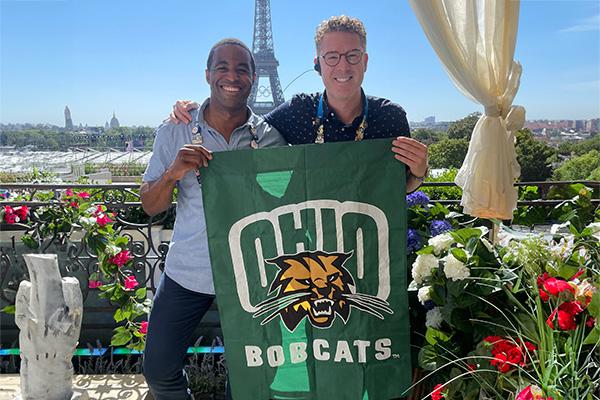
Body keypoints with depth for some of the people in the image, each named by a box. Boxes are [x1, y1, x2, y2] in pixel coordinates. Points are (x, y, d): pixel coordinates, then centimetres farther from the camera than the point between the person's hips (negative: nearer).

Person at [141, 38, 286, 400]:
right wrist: (174, 172, -21)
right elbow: (150, 206, -2)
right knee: (159, 371, 13)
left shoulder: (271, 136, -5)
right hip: (187, 272, 1)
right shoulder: (174, 133, -3)